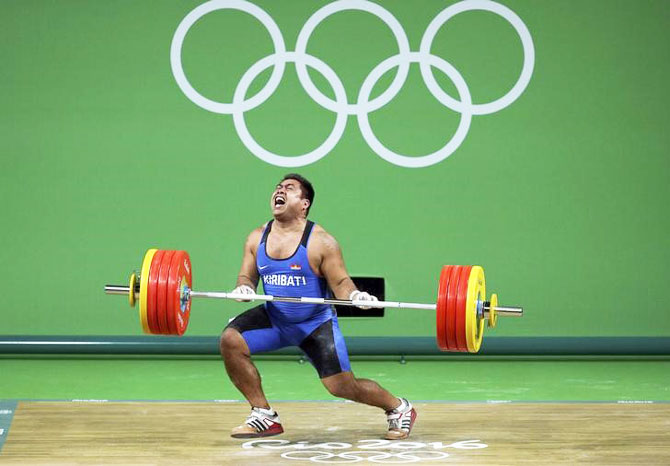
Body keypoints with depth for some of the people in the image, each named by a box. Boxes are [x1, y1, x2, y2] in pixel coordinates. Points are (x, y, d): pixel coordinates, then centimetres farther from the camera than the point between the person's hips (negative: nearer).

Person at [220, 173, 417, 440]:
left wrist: (354, 295, -35)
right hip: (275, 320, 4)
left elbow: (340, 282, -13)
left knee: (342, 386, -11)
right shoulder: (257, 239, -3)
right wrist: (244, 287, -20)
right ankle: (264, 417, -8)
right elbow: (247, 276, 5)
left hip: (316, 324, -4)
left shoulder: (320, 242, -16)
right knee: (230, 340, -20)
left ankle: (398, 408, 19)